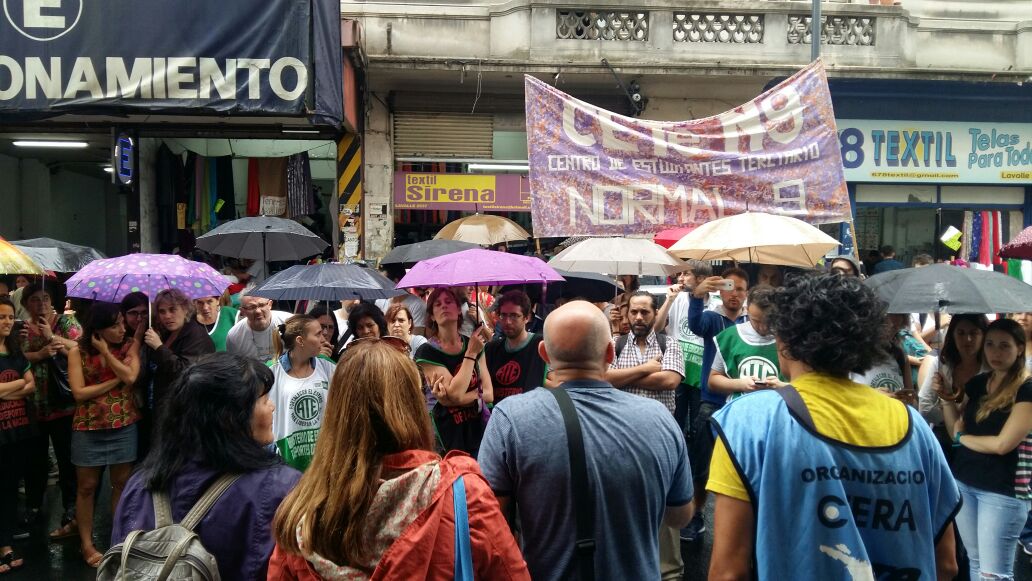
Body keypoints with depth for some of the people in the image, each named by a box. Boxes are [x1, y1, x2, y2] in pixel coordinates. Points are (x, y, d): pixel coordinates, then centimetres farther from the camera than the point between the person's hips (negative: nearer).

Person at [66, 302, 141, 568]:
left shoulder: (131, 345, -1)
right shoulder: (78, 352, -4)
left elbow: (130, 377, -17)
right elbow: (79, 392, -12)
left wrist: (106, 351, -13)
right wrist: (117, 380, -13)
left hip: (124, 426, 1)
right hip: (88, 428, -1)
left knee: (122, 483, 10)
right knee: (87, 486, 9)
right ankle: (86, 543, 23)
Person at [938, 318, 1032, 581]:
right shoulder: (977, 383, 7)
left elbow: (1002, 444, -18)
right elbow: (957, 431, 8)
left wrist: (962, 438, -4)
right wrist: (947, 400, -5)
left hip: (1003, 490, -6)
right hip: (964, 482, 6)